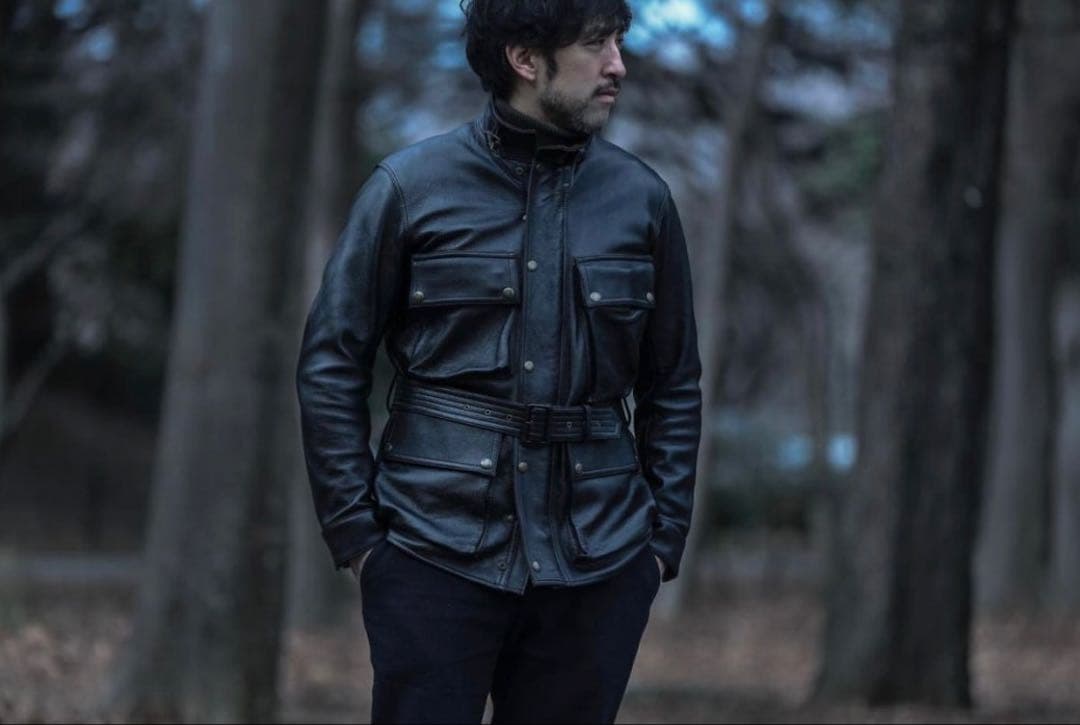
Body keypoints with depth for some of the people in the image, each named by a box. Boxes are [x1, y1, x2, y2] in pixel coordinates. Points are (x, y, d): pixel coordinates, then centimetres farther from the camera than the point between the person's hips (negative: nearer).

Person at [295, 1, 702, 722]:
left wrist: (663, 539, 7)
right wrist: (356, 530, -3)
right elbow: (331, 365, 2)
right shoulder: (412, 186, -1)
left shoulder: (641, 197, 5)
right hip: (435, 551, -2)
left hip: (596, 568, 2)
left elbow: (674, 387, 12)